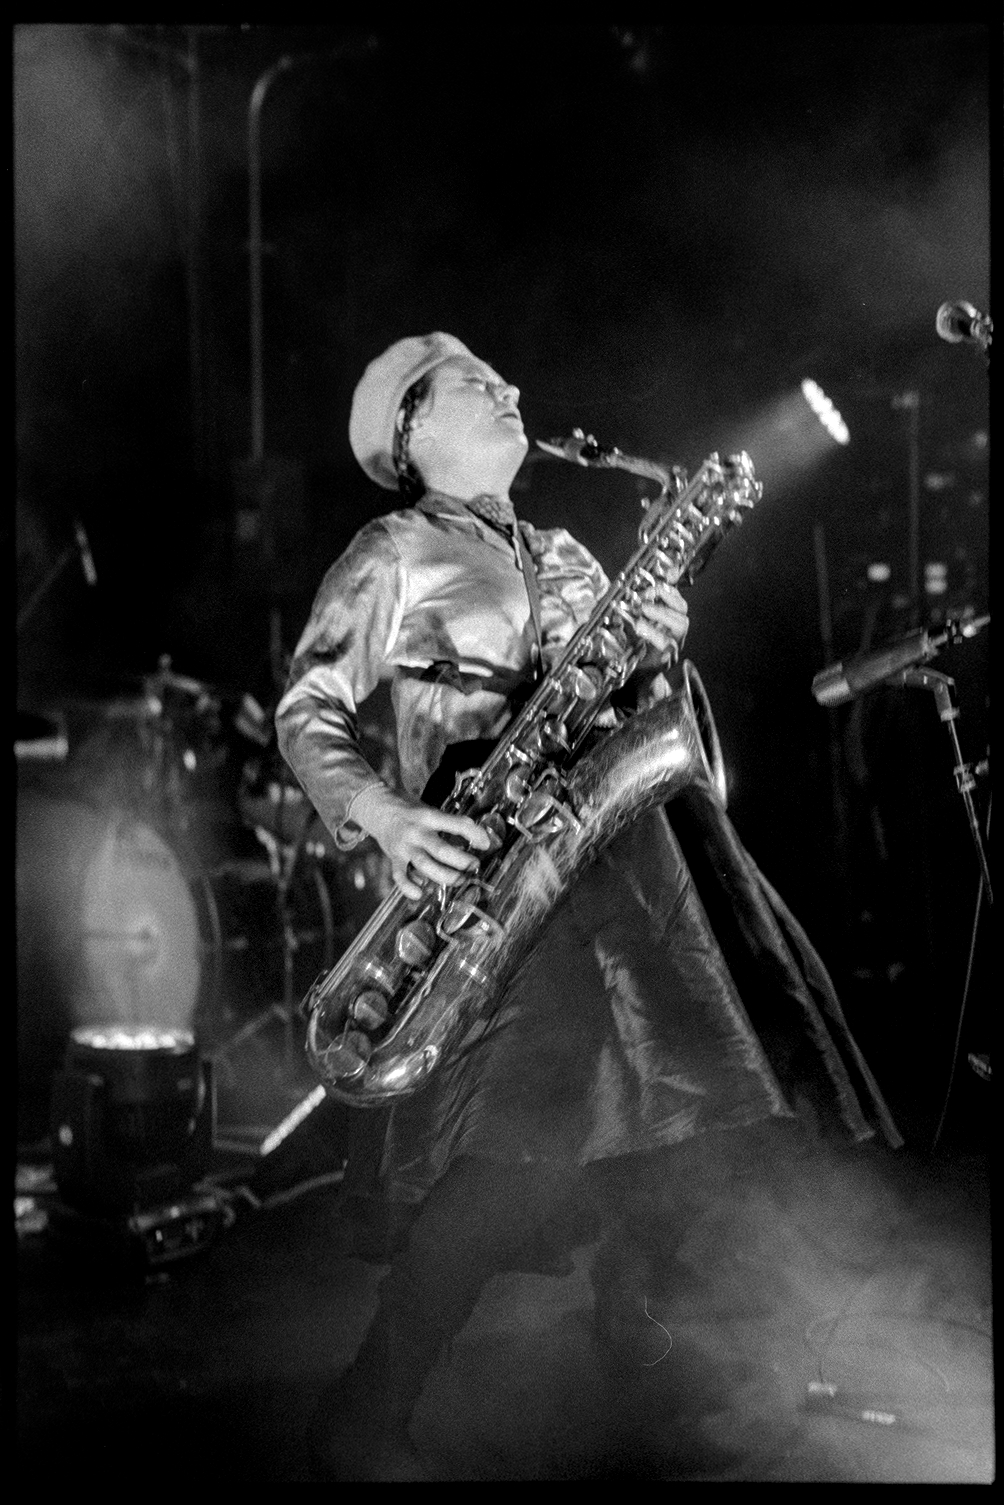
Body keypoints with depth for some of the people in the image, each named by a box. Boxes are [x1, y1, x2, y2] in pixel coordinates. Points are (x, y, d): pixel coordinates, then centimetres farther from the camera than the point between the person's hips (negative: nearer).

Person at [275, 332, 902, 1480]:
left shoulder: (564, 557, 24)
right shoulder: (391, 556, 4)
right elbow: (306, 712, -1)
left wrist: (654, 655, 1)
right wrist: (381, 812, -19)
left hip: (615, 845, 7)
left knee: (688, 1101, 0)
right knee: (532, 1145, -22)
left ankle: (624, 1322, 26)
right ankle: (360, 1423, -13)